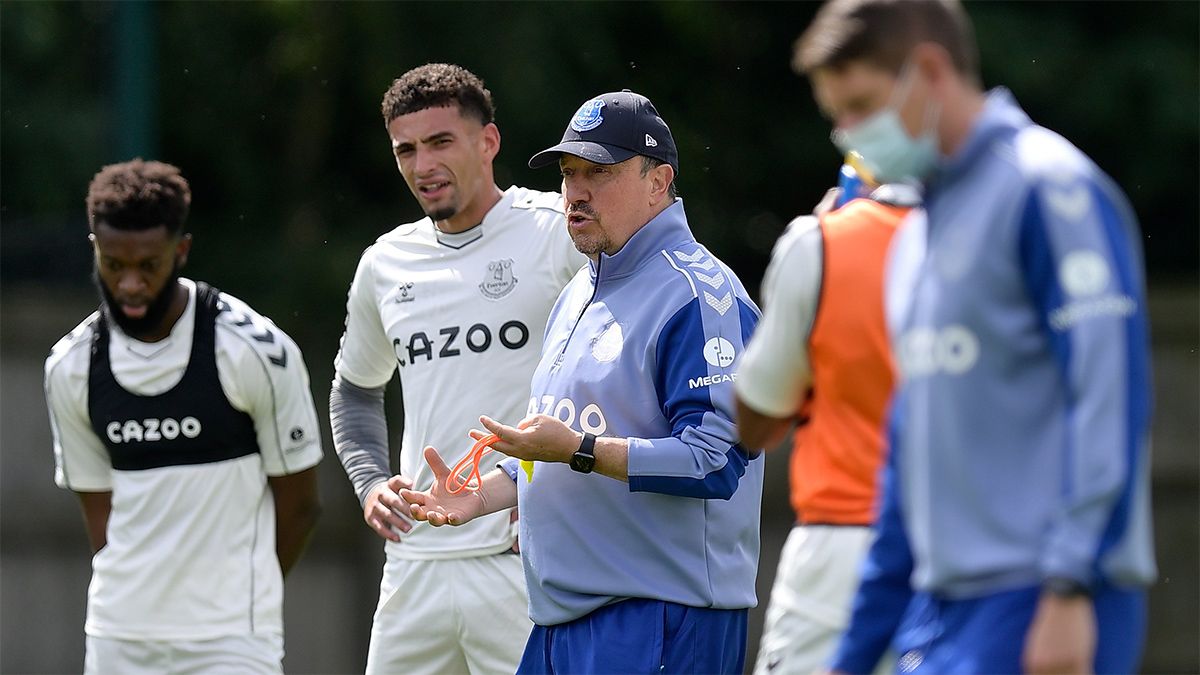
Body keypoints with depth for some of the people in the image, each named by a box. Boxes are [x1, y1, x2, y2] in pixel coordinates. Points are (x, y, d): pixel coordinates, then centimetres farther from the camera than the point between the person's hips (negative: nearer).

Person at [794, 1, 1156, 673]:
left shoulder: (1052, 190, -8)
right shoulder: (915, 238, 20)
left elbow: (1109, 398, -15)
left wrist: (1070, 591, -21)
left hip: (1042, 612, -9)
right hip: (939, 613, 9)